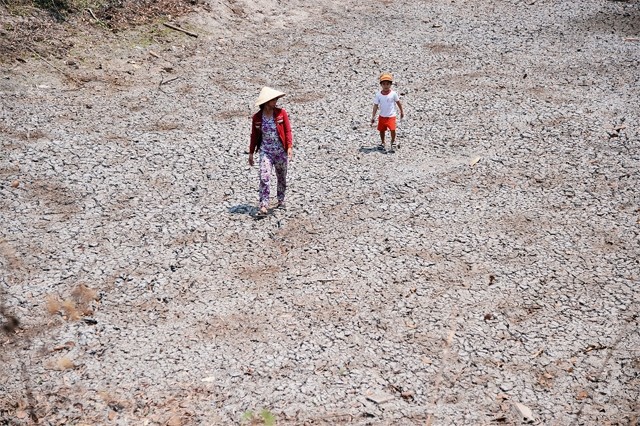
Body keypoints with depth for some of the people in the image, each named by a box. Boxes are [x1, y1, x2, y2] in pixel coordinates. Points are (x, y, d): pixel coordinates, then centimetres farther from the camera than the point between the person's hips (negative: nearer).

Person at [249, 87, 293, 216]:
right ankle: (263, 206, -16)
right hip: (265, 151, -1)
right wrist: (251, 153, 10)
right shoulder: (257, 117, -2)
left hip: (281, 151, 1)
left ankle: (281, 200, 34)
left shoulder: (281, 113, -4)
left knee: (281, 177, 14)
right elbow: (254, 136, 7)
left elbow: (288, 131, -3)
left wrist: (289, 147, -13)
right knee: (264, 177, -15)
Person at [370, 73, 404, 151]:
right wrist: (373, 117, -7)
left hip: (391, 116, -2)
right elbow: (376, 106, -4)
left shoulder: (393, 93, -11)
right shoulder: (378, 94, -8)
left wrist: (401, 111, 11)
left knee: (392, 130, -15)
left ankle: (393, 142, 10)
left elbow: (398, 102, 3)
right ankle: (382, 143, 37)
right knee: (381, 130, 13)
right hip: (382, 116, 2)